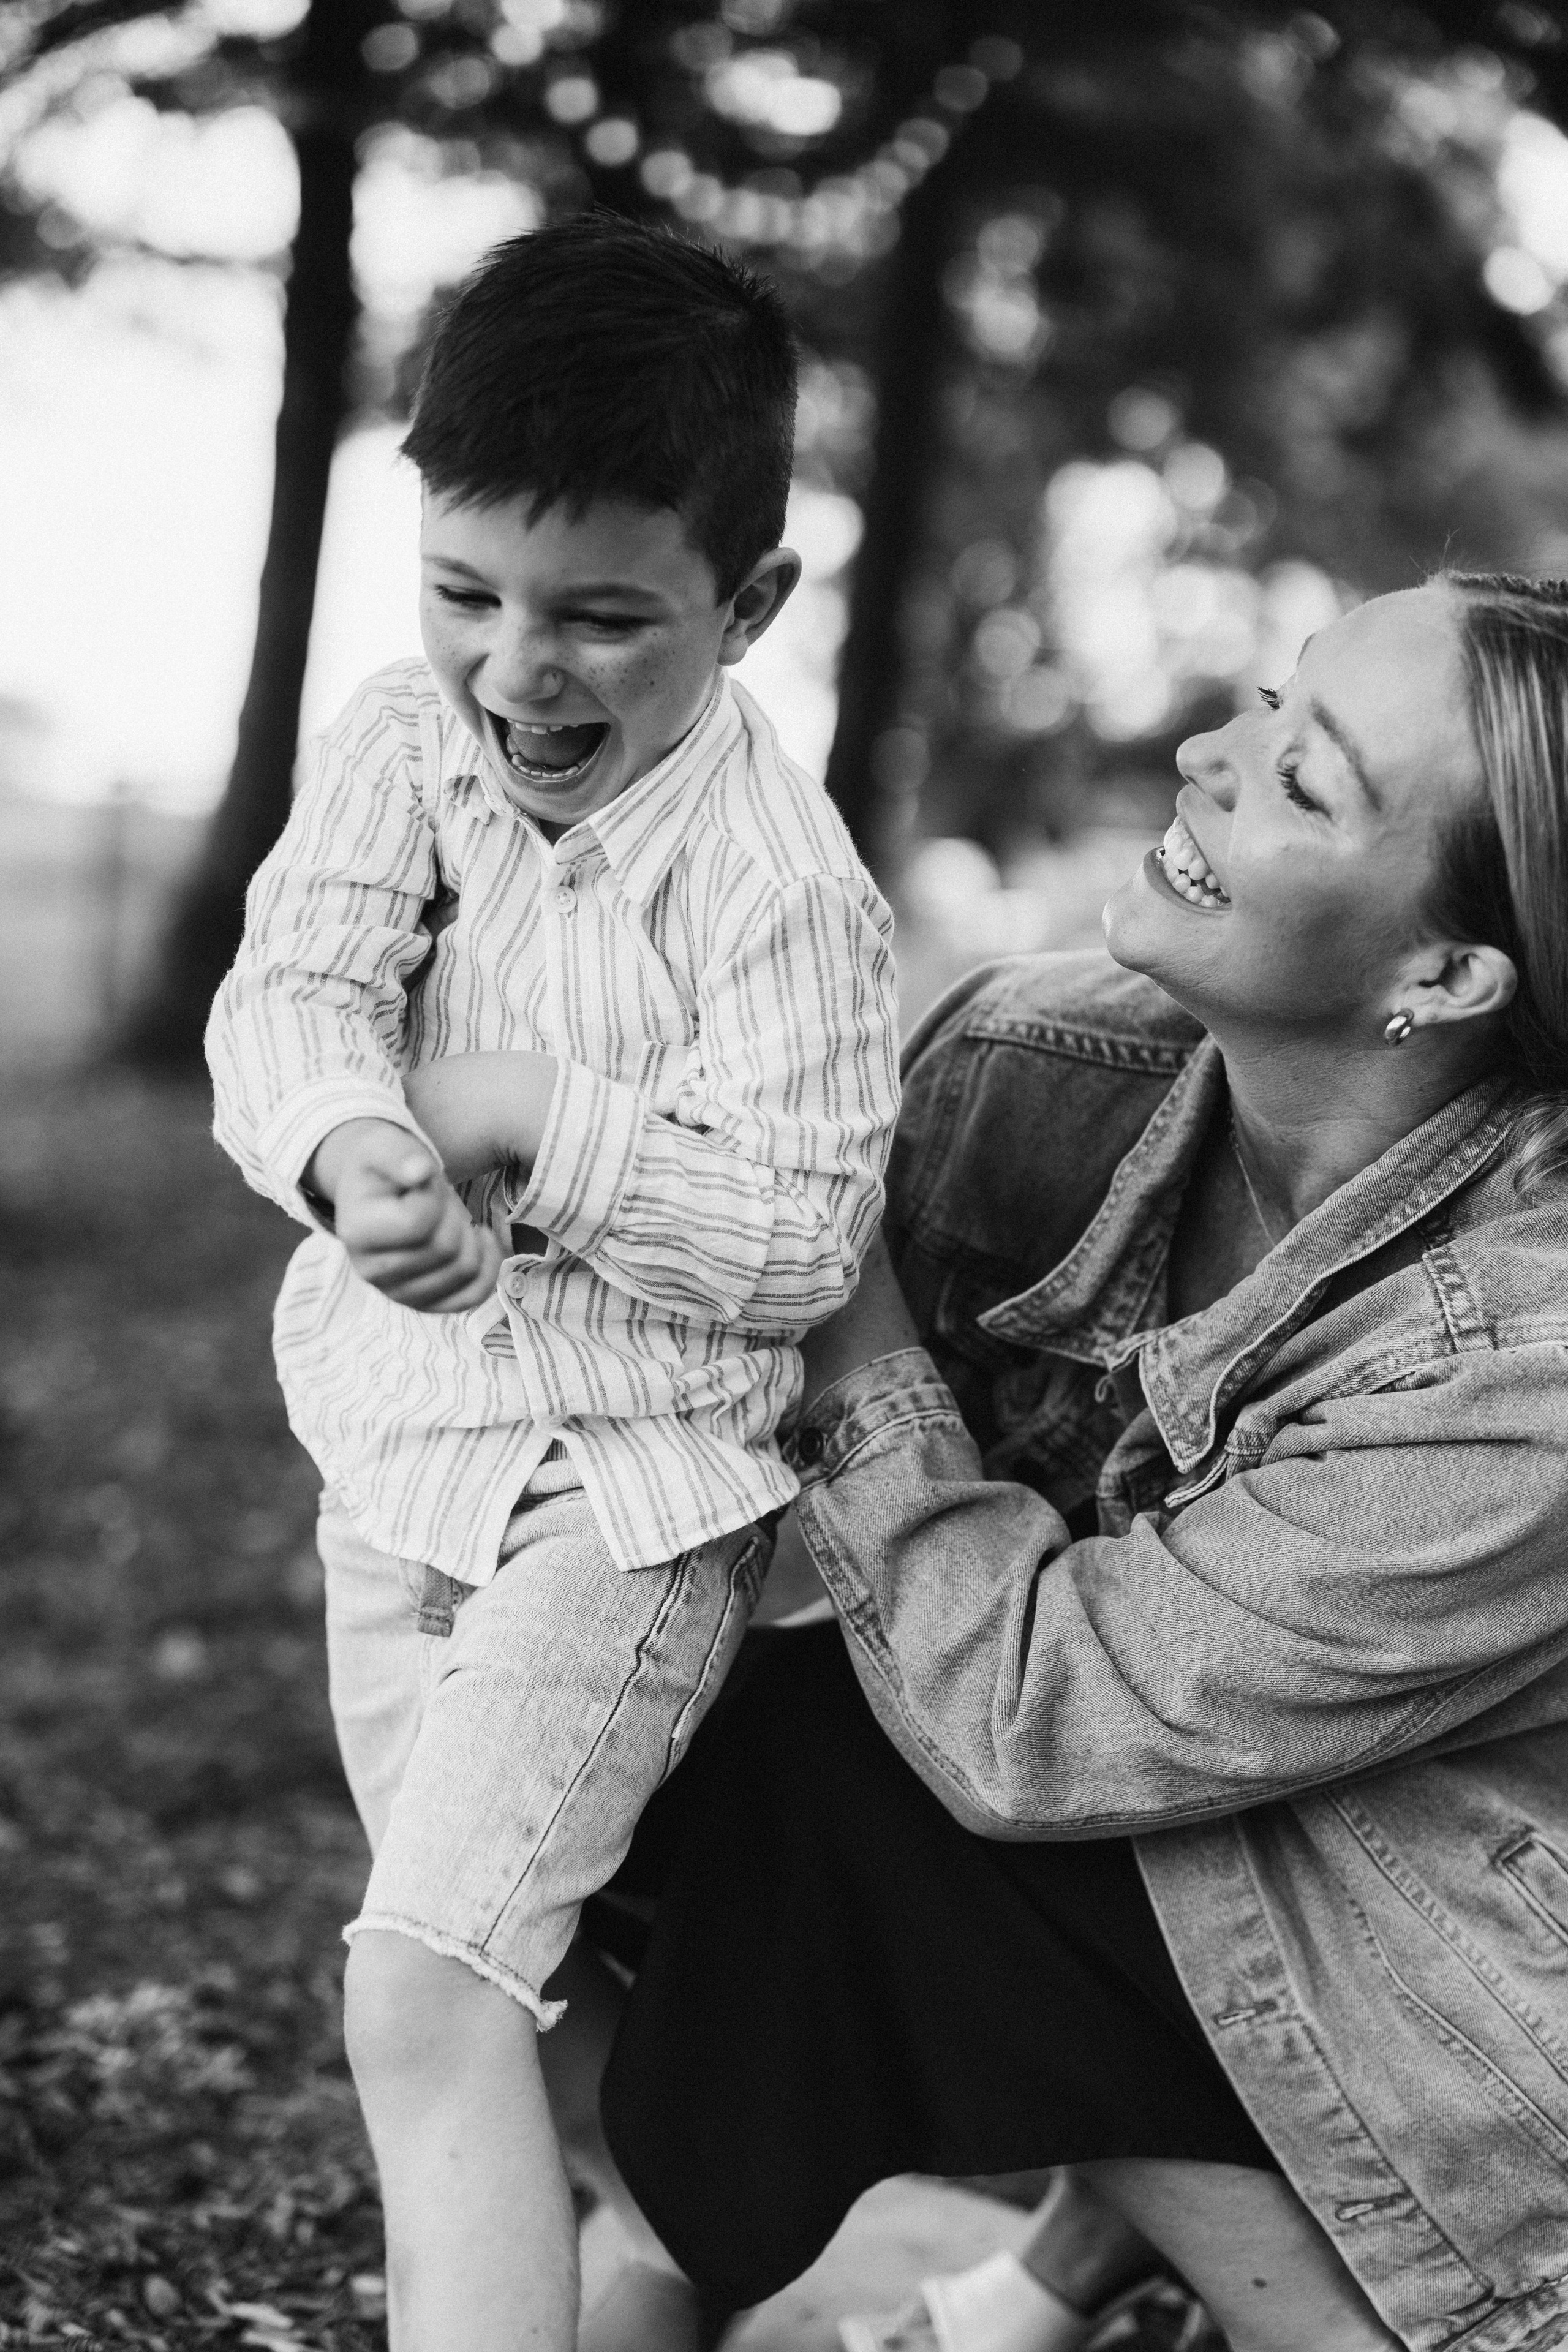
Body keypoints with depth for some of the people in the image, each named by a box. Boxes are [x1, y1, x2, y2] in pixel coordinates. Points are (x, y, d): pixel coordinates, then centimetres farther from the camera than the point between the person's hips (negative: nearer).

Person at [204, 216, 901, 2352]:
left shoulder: (777, 880, -19)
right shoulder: (409, 737, -5)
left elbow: (798, 1243, -22)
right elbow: (287, 989, -17)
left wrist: (526, 1113, -26)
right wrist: (345, 1144, -39)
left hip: (626, 1488, -6)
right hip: (399, 1446, 7)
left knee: (424, 1993, -18)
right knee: (507, 1974, 21)